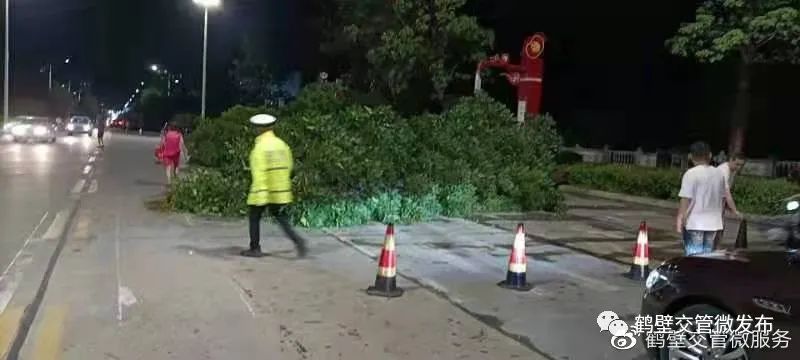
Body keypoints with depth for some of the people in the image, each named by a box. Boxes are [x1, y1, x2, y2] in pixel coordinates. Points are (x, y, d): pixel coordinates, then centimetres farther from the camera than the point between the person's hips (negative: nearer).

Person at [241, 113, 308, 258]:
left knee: (254, 218, 11)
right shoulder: (281, 144, 5)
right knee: (281, 218, 10)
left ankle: (255, 249, 16)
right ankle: (297, 240, -10)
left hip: (263, 191, -6)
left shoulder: (260, 146, -14)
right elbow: (288, 165, 11)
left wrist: (261, 193, -23)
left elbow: (259, 171, -20)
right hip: (280, 190, 6)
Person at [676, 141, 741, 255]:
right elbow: (726, 195, 18)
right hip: (713, 223, 6)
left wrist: (680, 218, -9)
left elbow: (685, 199, -14)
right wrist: (735, 211, 32)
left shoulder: (691, 174, -11)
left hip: (695, 223, -6)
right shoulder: (719, 173, 8)